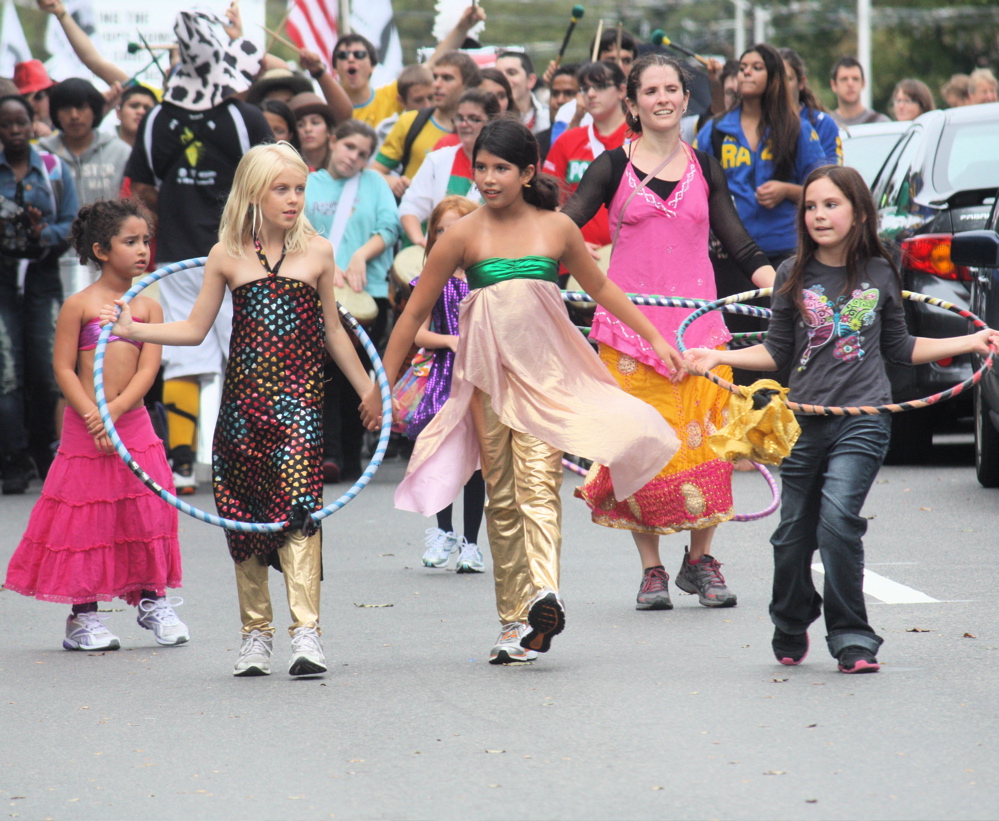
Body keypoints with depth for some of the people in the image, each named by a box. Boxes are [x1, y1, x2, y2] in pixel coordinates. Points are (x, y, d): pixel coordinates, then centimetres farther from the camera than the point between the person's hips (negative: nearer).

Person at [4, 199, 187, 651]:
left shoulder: (148, 307, 5)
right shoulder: (79, 305, -4)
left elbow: (147, 369, -3)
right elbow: (64, 368, -6)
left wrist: (116, 409, -18)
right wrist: (93, 417, -16)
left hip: (134, 423, 3)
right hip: (85, 427, -3)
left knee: (148, 511, 5)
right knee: (86, 516, 1)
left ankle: (152, 601, 21)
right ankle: (83, 616, 11)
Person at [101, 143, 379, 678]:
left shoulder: (317, 252, 6)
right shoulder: (227, 257, 5)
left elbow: (332, 331, 15)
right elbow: (195, 329, 10)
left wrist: (368, 391, 19)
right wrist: (133, 330, -3)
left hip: (299, 398, -2)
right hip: (243, 398, 2)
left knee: (297, 508, -16)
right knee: (243, 515, 5)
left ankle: (306, 633, -21)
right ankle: (256, 633, 18)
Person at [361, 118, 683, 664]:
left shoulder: (556, 229, 4)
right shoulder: (463, 236, 1)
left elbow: (599, 286, 20)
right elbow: (415, 313, 7)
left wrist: (654, 338, 22)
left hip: (545, 371, -1)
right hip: (487, 374, 1)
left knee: (539, 481, -17)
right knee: (501, 497, 2)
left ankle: (544, 593, -34)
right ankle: (514, 618, 6)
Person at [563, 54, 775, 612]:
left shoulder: (705, 170, 11)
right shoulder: (614, 168, 4)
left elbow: (740, 246, 12)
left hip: (697, 323, 2)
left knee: (704, 439, -4)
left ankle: (700, 560, 12)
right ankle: (651, 570, 7)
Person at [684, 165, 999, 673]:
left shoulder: (879, 274, 4)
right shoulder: (794, 276, 4)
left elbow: (899, 348, 16)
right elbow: (777, 352, 11)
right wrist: (718, 358, -1)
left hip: (863, 420, -2)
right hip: (805, 420, 2)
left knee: (837, 517, -19)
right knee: (793, 534, 5)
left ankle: (853, 640, -8)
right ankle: (791, 632, 30)